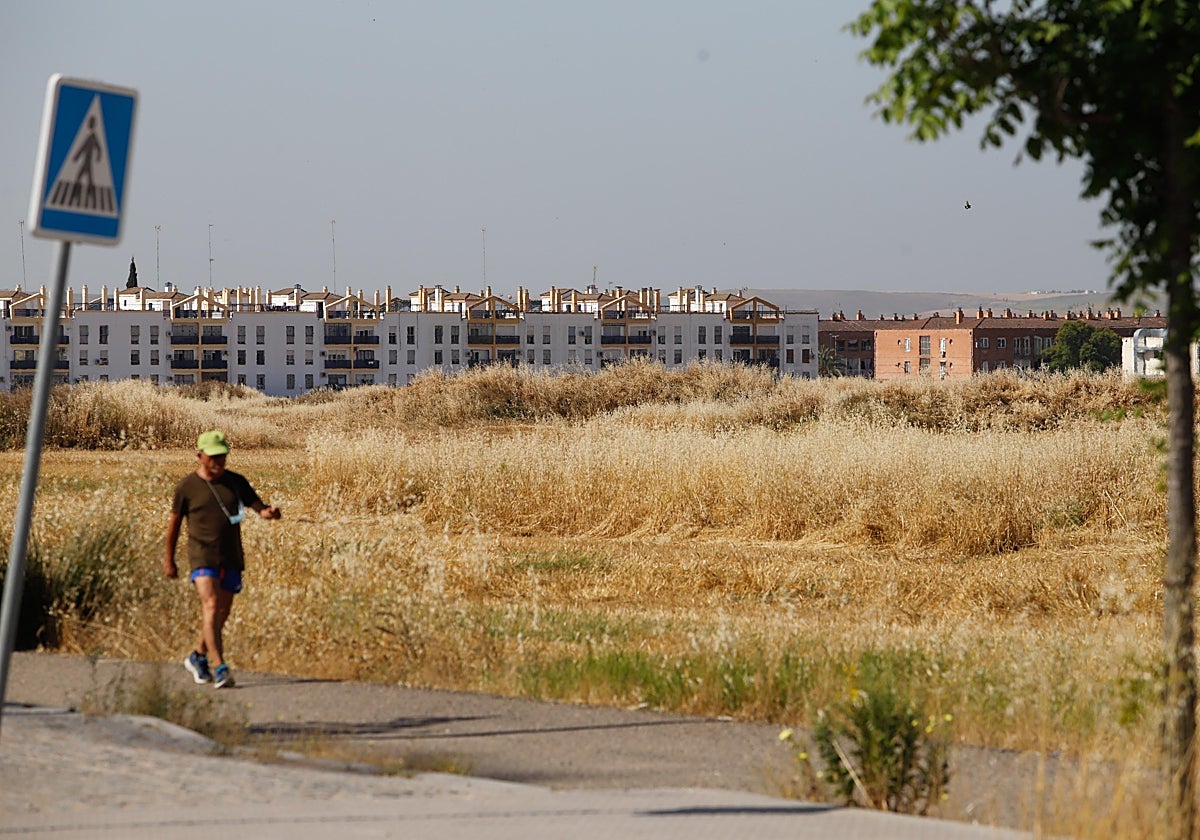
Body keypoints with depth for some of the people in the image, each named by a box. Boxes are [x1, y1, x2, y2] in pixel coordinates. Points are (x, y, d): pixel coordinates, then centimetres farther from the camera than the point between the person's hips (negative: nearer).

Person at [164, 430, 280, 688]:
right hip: (203, 554, -4)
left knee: (222, 613, 13)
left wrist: (270, 512, -22)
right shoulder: (187, 487, -3)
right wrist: (169, 559, 12)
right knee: (210, 605, -20)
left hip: (231, 558, 4)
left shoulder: (236, 482, 6)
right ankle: (219, 668, -27)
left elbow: (258, 506, 3)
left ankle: (198, 657, 36)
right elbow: (175, 522, 7)